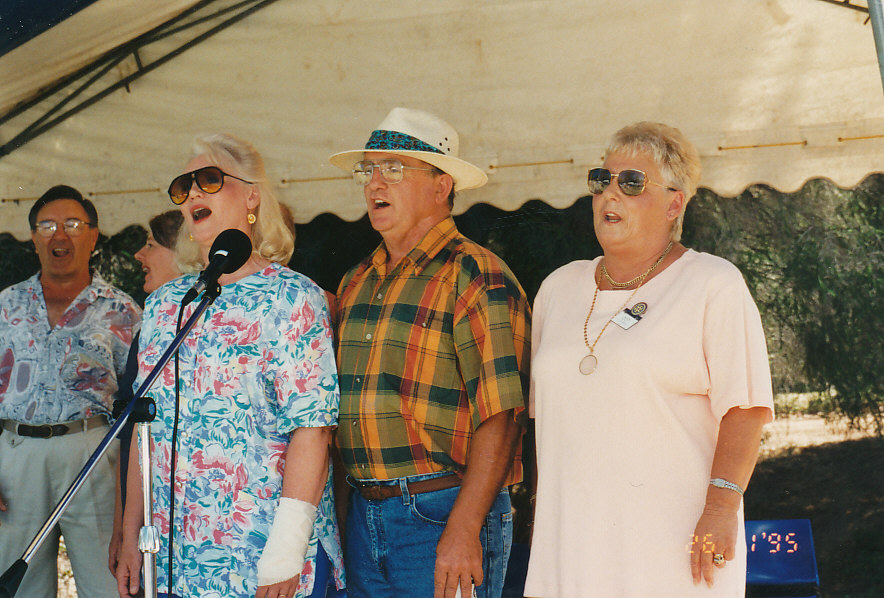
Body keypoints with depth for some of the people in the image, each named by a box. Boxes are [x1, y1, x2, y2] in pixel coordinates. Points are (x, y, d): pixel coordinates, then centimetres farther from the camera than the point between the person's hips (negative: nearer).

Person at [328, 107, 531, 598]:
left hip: (442, 514, -7)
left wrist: (463, 530, -22)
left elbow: (500, 414, -17)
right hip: (364, 515, 7)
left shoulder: (476, 276, -9)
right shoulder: (355, 283, 14)